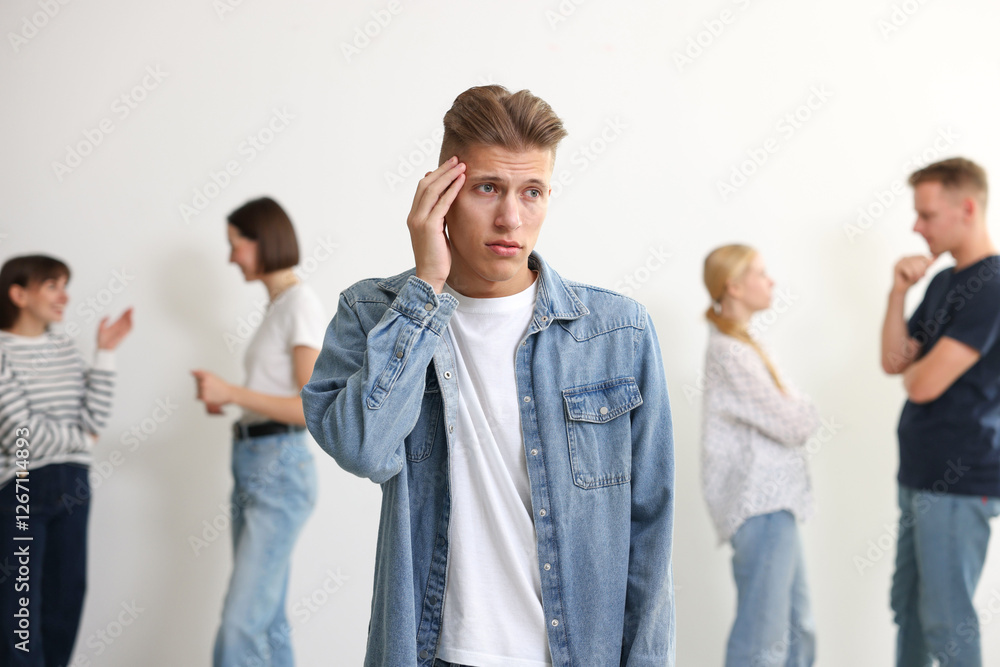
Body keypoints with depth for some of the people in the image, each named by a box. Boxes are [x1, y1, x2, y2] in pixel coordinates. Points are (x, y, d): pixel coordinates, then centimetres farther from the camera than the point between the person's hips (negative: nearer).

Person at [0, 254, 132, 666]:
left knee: (66, 598, 9)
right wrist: (80, 438, -1)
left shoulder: (64, 347, 10)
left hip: (71, 488, 6)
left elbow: (95, 418, 0)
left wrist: (106, 353, -4)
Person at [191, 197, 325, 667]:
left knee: (241, 624, -11)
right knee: (268, 620, 11)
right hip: (252, 465, 10)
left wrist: (231, 393, -19)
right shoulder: (277, 306, 17)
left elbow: (313, 408, -18)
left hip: (279, 469, -10)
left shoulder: (300, 305, -10)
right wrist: (228, 403, 8)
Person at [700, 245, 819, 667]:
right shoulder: (730, 353, -16)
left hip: (774, 503, 10)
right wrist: (807, 411, 3)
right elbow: (792, 425, -16)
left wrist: (796, 411, -4)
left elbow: (786, 409, 16)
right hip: (761, 505, -10)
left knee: (797, 631, 16)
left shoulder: (741, 345, 16)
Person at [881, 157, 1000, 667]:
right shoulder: (943, 282, 12)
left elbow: (924, 384, -21)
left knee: (947, 623, -1)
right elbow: (893, 361, 10)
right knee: (908, 605, 17)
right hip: (921, 473, 9)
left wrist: (914, 370, 2)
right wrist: (899, 292, -2)